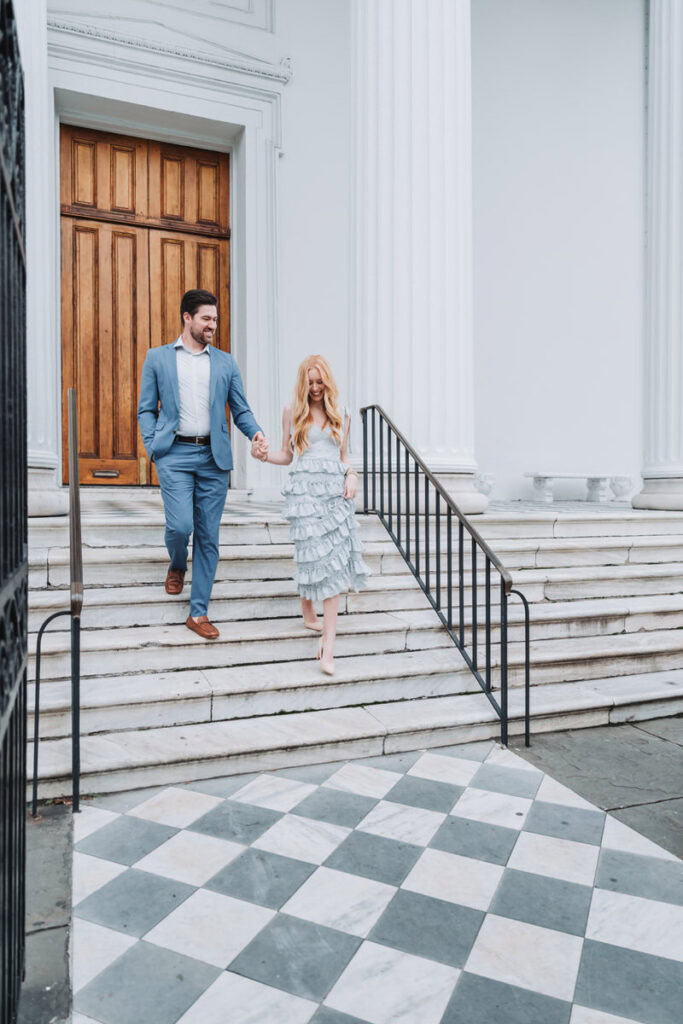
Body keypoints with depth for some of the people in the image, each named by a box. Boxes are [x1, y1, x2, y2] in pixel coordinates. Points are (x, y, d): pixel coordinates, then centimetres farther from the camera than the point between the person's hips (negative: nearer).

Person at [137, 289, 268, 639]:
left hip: (214, 457, 2)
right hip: (175, 455, -2)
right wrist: (153, 449, -4)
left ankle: (198, 613, 14)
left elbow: (240, 409, 11)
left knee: (208, 537, 2)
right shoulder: (157, 357, 8)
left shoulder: (225, 362, 12)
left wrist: (256, 434, -9)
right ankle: (176, 566, 23)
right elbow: (146, 410, 9)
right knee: (180, 525, -15)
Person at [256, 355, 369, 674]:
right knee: (321, 558, -10)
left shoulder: (341, 414, 16)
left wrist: (351, 475, 2)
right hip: (305, 488, -2)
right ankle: (307, 610, 16)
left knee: (335, 559, -7)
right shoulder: (292, 411, 12)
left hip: (336, 489, 2)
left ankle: (328, 642, -6)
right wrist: (264, 455, -5)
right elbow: (287, 455, 14)